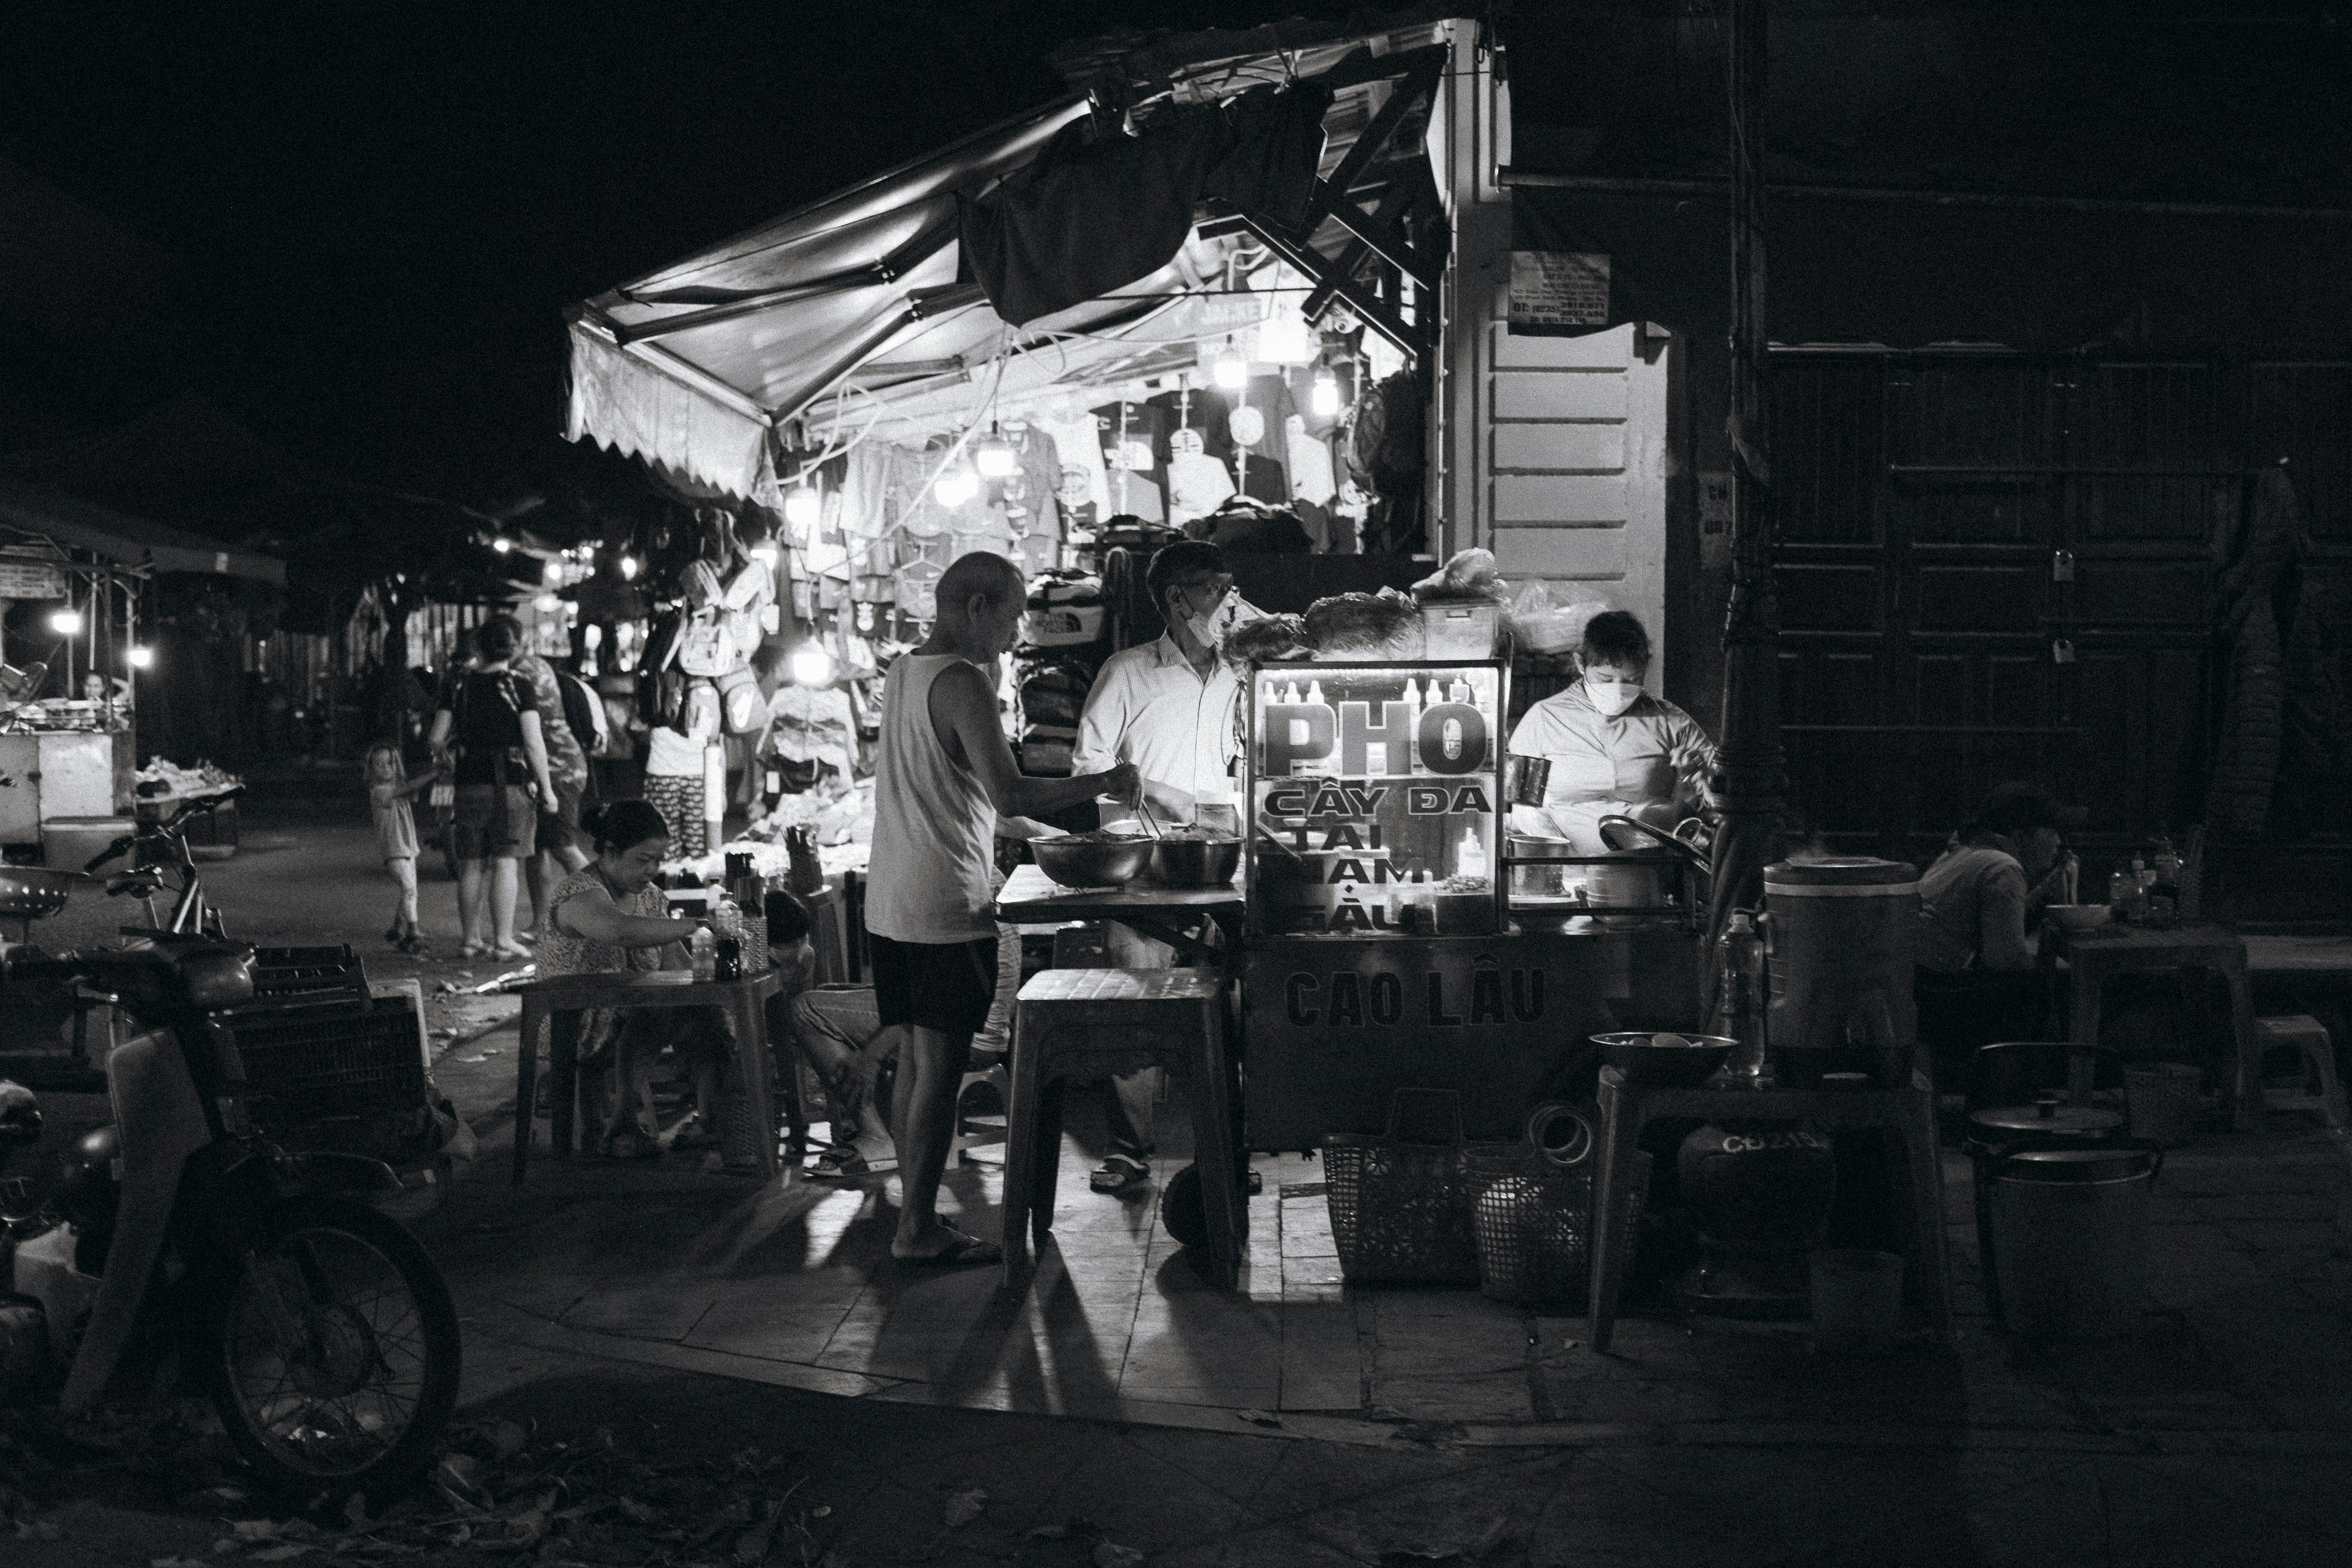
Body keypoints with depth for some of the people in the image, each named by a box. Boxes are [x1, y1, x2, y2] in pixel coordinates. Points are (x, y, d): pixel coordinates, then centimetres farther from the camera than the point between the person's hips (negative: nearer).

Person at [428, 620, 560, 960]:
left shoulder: (460, 686, 3)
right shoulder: (517, 686, -7)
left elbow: (437, 738, 3)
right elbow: (534, 744, -11)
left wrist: (444, 755, 26)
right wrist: (546, 788, -3)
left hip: (470, 785, 3)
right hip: (510, 783, -3)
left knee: (471, 865, 11)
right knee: (506, 862, -2)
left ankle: (469, 939, 16)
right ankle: (502, 941, -4)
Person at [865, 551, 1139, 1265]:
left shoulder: (902, 673, 15)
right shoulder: (962, 682, -14)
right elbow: (1008, 794, -21)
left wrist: (1034, 832, 24)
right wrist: (1103, 783, -10)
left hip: (891, 905, 9)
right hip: (946, 909, -9)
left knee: (914, 1063, 13)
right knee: (940, 1069, -3)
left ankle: (916, 1214, 19)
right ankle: (919, 1228, 1)